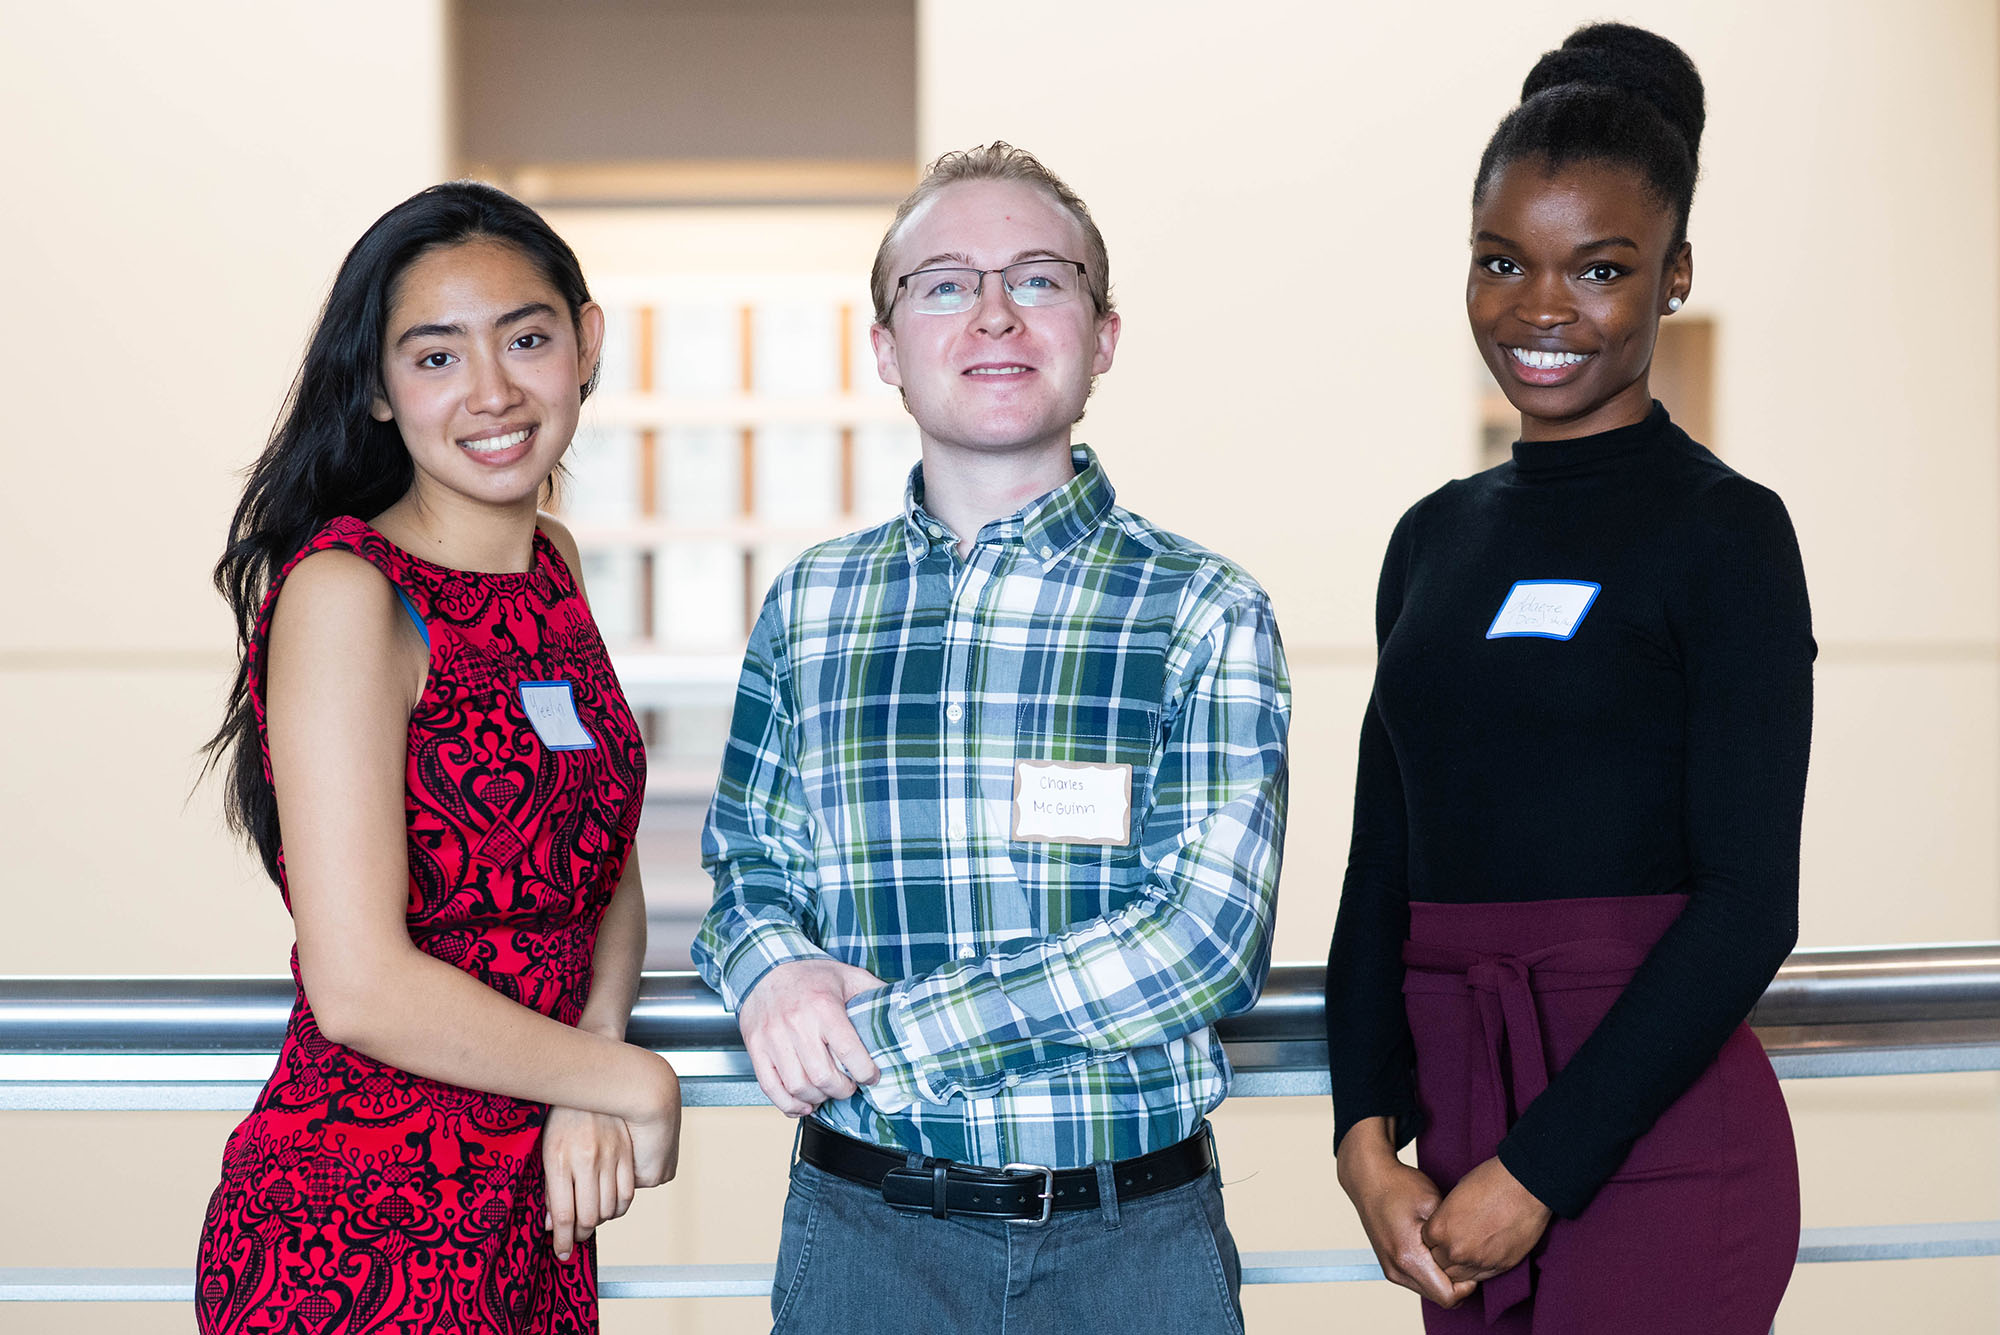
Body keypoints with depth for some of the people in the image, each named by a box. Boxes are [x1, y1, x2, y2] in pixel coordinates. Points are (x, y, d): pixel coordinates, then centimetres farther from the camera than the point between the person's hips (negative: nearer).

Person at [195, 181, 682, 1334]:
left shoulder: (551, 562, 7)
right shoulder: (344, 591, -16)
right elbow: (363, 987, -21)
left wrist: (588, 1093, -8)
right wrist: (630, 1081, -10)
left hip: (532, 1219, 7)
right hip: (355, 1235, -7)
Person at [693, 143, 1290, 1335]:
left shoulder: (1204, 612, -5)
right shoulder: (810, 606, 6)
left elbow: (1206, 936, -14)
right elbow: (749, 855, 15)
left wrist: (876, 1030, -16)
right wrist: (774, 972, -9)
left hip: (1134, 1238, -2)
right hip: (864, 1230, 2)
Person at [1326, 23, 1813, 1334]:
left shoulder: (1723, 531, -5)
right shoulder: (1438, 537, 11)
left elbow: (1748, 906, -11)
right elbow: (1383, 871, 10)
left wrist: (1536, 1171, -13)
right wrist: (1368, 1135, -4)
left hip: (1651, 1142, -5)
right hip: (1465, 1134, 5)